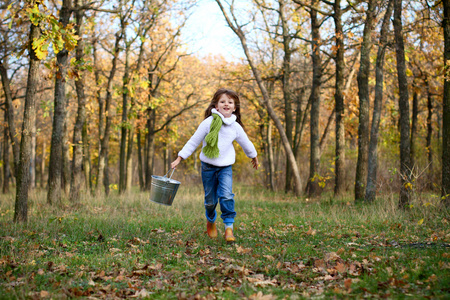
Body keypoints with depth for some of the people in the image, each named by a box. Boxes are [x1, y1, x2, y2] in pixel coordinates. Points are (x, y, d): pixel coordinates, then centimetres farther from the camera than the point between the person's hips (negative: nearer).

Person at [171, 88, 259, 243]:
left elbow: (246, 144, 18)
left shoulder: (236, 127, 0)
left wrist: (254, 157, 32)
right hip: (208, 166, -1)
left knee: (227, 196, -19)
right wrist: (179, 158, -3)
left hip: (225, 167, 1)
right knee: (210, 200, 8)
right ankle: (211, 221, 38)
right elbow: (193, 142, -2)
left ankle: (229, 228, -11)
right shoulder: (208, 123, -8)